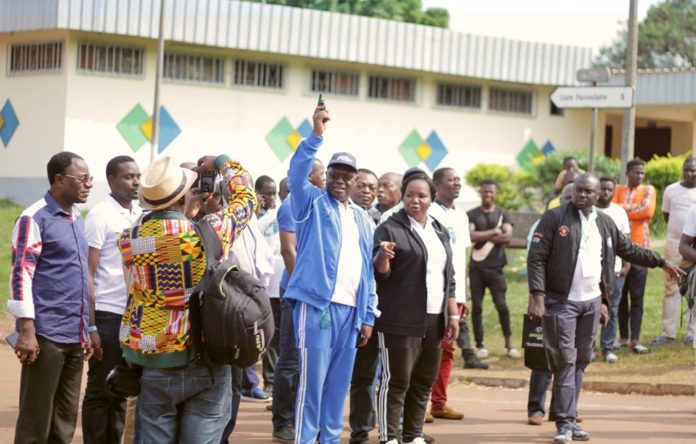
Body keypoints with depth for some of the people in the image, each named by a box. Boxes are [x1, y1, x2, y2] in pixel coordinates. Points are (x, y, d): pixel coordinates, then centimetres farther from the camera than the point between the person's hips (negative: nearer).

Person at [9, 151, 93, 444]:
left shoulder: (77, 220, 16)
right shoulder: (34, 219, -9)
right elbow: (20, 275, -13)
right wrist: (27, 331, -18)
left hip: (74, 336, 8)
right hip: (46, 335, -8)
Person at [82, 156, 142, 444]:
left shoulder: (140, 215, 11)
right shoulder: (100, 215, -7)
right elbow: (86, 273, -8)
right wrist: (90, 326, -14)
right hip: (108, 315, -6)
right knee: (101, 391, 1)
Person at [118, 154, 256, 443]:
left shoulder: (129, 240, -2)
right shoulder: (209, 231, -9)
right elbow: (246, 197, 10)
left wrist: (186, 214, 28)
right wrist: (223, 164, 24)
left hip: (153, 364, 2)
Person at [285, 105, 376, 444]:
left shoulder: (361, 219, 19)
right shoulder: (313, 203, 4)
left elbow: (367, 271, 19)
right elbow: (296, 172, -17)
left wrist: (368, 316, 14)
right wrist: (317, 135, -28)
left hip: (351, 310, 6)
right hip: (316, 304, -6)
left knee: (339, 382, 9)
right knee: (312, 380, -8)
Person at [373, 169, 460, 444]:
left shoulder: (439, 232, 16)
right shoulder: (390, 229, -4)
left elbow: (448, 277, 20)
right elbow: (379, 273, -8)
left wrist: (453, 314, 15)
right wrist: (383, 256, -29)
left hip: (434, 321, 6)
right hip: (400, 321, -6)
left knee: (424, 382, 10)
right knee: (396, 381, -6)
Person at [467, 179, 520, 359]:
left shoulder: (503, 214, 5)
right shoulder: (471, 215, 4)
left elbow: (507, 237, -9)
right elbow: (471, 235, -12)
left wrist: (483, 237, -11)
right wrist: (494, 232, -11)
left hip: (496, 267, -1)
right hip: (476, 268, 1)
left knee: (502, 305, -2)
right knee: (477, 307, 4)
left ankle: (509, 345, 4)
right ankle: (480, 345, 10)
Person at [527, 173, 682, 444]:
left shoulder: (605, 223, 11)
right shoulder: (555, 218, -6)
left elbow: (629, 249, 25)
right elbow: (536, 258, -10)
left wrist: (661, 263, 29)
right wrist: (537, 296, -18)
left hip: (592, 302, 6)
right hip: (561, 302, -5)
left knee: (581, 361, 8)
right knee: (565, 361, -8)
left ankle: (569, 419, 14)